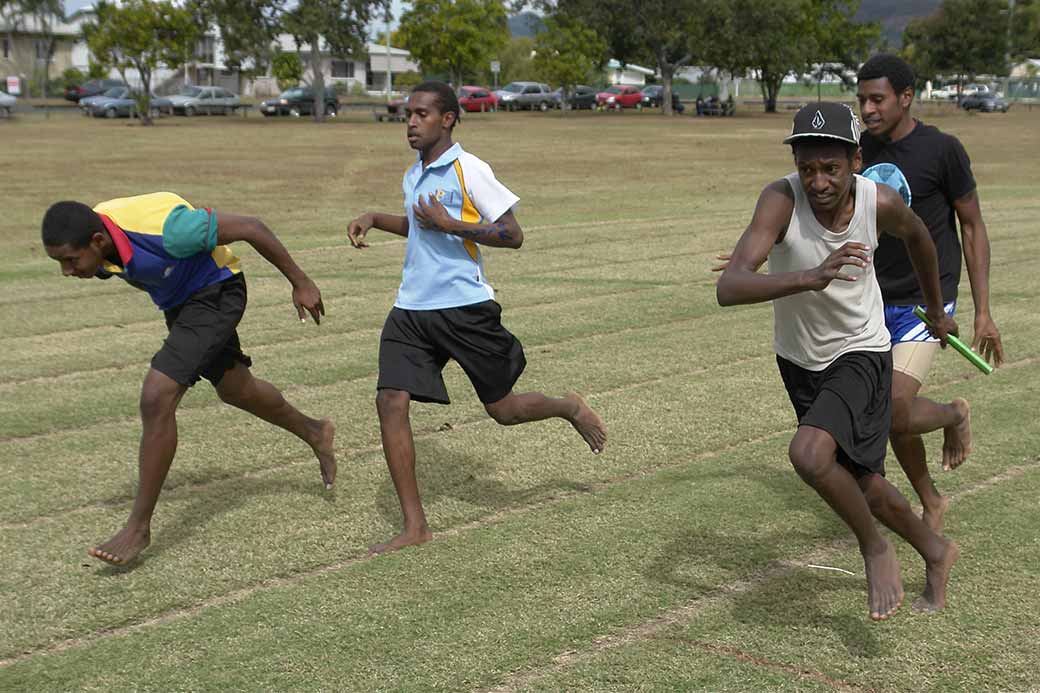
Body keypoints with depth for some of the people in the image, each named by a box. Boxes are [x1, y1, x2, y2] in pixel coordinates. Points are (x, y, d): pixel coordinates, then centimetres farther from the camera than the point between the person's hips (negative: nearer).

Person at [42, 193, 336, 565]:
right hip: (179, 302, 8)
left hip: (216, 294, -8)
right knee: (235, 389, 24)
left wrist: (300, 283, -17)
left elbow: (250, 227, -26)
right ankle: (314, 433, 51)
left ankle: (139, 526, -8)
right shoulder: (88, 240, -17)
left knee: (157, 398, -19)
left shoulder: (164, 228, -39)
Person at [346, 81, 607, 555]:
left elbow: (512, 235, -13)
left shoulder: (469, 170, -10)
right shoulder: (413, 176, 13)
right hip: (411, 310, 6)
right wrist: (374, 220, 17)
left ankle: (569, 409, 39)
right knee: (390, 402, -10)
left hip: (466, 307, -6)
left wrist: (448, 223, -19)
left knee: (502, 409, 4)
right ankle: (415, 527, -4)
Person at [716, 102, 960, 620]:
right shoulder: (781, 199, -26)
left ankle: (875, 548, -1)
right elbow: (728, 288, -38)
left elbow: (916, 235, 6)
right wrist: (812, 277, -53)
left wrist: (936, 310, 20)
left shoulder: (880, 202, -20)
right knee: (860, 485, 14)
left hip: (861, 353, -2)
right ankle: (935, 553, 41)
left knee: (809, 454, -28)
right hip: (799, 359, 2)